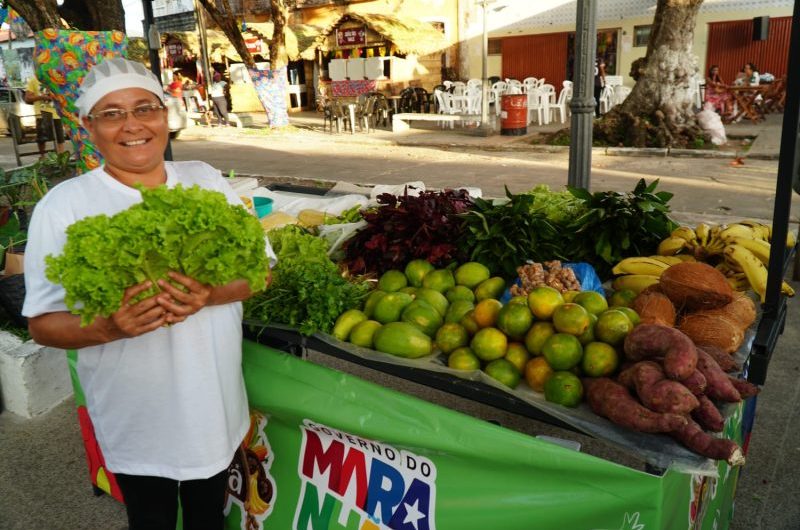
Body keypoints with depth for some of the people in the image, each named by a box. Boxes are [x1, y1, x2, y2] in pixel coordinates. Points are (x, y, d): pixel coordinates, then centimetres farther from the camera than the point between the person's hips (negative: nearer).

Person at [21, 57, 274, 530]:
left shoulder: (207, 180, -1)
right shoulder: (63, 206, -10)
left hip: (217, 410, 3)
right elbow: (43, 323, -8)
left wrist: (212, 295, -21)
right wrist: (108, 328, -29)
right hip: (136, 424, -2)